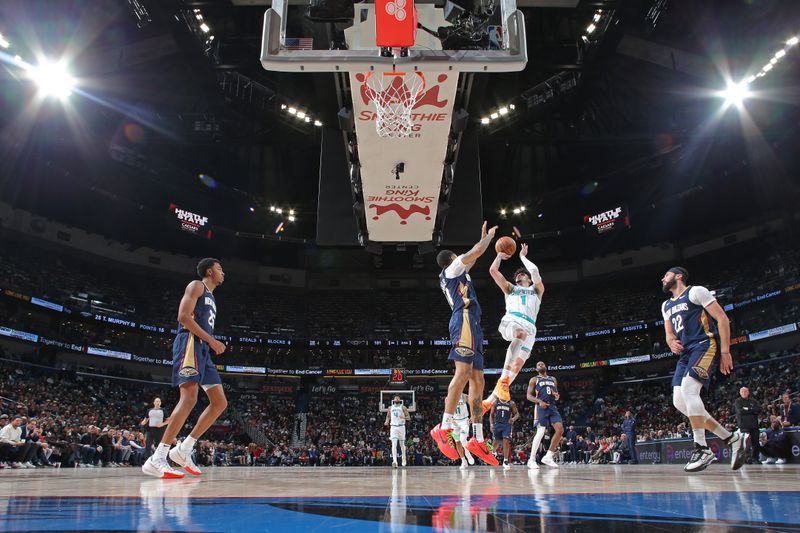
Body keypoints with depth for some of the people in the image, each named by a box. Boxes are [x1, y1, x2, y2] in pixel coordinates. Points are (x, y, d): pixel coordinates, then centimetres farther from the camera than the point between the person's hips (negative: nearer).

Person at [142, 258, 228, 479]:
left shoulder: (210, 297, 29)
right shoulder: (197, 286, 2)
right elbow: (183, 316, -12)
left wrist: (213, 344, 14)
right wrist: (212, 340, -14)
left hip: (203, 349, 10)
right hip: (189, 343, -10)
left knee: (220, 403, 3)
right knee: (189, 398, -23)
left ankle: (184, 449, 5)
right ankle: (156, 460, -24)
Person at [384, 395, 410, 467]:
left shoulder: (403, 407, 2)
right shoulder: (390, 408, 11)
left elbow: (409, 417, -1)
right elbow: (388, 416, 22)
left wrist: (404, 417, -23)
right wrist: (387, 421, 0)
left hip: (401, 427, -1)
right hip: (393, 427, 1)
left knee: (402, 444, 11)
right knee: (394, 444, -14)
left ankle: (404, 458, 35)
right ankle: (394, 461, -25)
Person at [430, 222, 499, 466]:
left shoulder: (451, 275, 32)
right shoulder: (452, 267, 9)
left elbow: (473, 258, 47)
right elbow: (477, 251, 6)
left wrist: (484, 237, 51)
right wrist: (489, 237, 25)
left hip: (472, 326, 10)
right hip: (464, 320, -10)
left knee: (477, 380, 2)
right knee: (463, 372, -21)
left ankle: (477, 440, -2)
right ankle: (443, 428, -27)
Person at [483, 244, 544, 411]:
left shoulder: (536, 290, 31)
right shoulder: (510, 288, 33)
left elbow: (535, 270, 12)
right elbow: (493, 270, 23)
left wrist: (523, 256, 25)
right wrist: (500, 256, 34)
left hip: (529, 327, 2)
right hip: (510, 320, -1)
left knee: (517, 365, -15)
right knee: (520, 334, -39)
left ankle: (489, 401, -12)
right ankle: (503, 379, -46)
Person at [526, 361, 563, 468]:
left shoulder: (553, 379, 22)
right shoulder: (534, 379, 8)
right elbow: (529, 396, 1)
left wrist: (556, 395, 1)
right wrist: (539, 401, -17)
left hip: (553, 407, 5)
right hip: (541, 407, -5)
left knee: (560, 430, -9)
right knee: (540, 432, -15)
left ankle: (548, 457, 0)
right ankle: (532, 460, -8)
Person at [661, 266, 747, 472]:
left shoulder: (696, 292, -1)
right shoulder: (666, 305, 22)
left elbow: (722, 319, -6)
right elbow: (669, 333, 25)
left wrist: (725, 351, -14)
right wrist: (672, 343, -1)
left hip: (705, 346, -8)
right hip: (686, 353, 9)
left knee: (688, 388, -28)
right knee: (679, 402, -4)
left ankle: (702, 449, -22)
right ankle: (732, 438, 7)